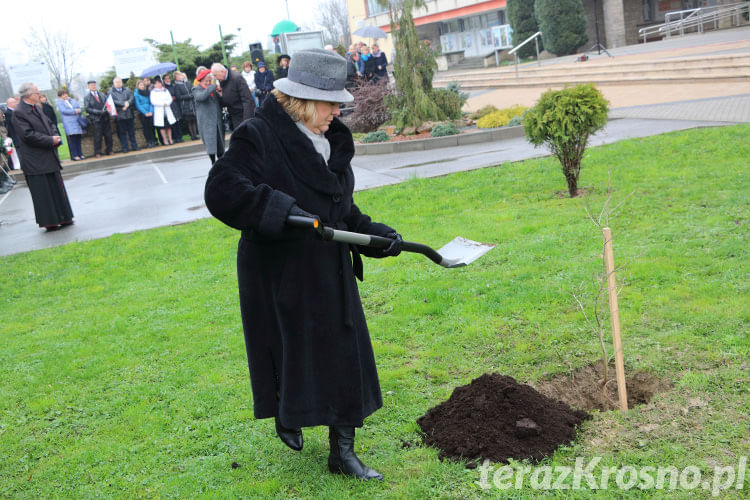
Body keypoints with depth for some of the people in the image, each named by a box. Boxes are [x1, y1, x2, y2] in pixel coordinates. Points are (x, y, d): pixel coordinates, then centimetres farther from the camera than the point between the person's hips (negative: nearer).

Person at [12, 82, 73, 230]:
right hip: (35, 161, -8)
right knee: (43, 192, -1)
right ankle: (49, 222, 7)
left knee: (57, 188, 13)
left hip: (49, 157, 8)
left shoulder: (36, 108, 11)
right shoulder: (19, 113, -14)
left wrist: (54, 137, -2)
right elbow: (28, 135, -20)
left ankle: (62, 218, 22)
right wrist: (50, 140, -18)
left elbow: (48, 125, 19)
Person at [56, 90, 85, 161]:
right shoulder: (60, 102, 2)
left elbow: (79, 107, 11)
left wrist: (78, 111, -11)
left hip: (77, 121, 5)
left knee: (78, 138, 6)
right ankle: (74, 155, -6)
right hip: (69, 123, -5)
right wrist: (75, 111, -9)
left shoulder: (72, 100, 17)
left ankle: (79, 154, 11)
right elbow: (64, 111, -11)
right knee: (72, 139, -8)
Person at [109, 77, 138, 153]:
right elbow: (113, 101, -11)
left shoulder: (127, 90, 13)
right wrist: (124, 103, -16)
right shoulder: (111, 92, 3)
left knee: (131, 131, 7)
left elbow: (132, 98, 1)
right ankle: (124, 148, 4)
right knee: (122, 132, 0)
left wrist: (127, 104, -17)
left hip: (129, 114, 3)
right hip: (119, 115, -3)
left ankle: (134, 146, 14)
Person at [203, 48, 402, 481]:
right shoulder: (259, 137, -15)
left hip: (330, 271, 8)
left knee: (345, 358, 10)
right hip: (280, 276, -7)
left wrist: (376, 235, 6)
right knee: (293, 354, 7)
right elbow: (223, 190, -28)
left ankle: (343, 452, 24)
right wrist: (284, 213, -36)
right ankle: (287, 415, 39)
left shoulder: (332, 142, 10)